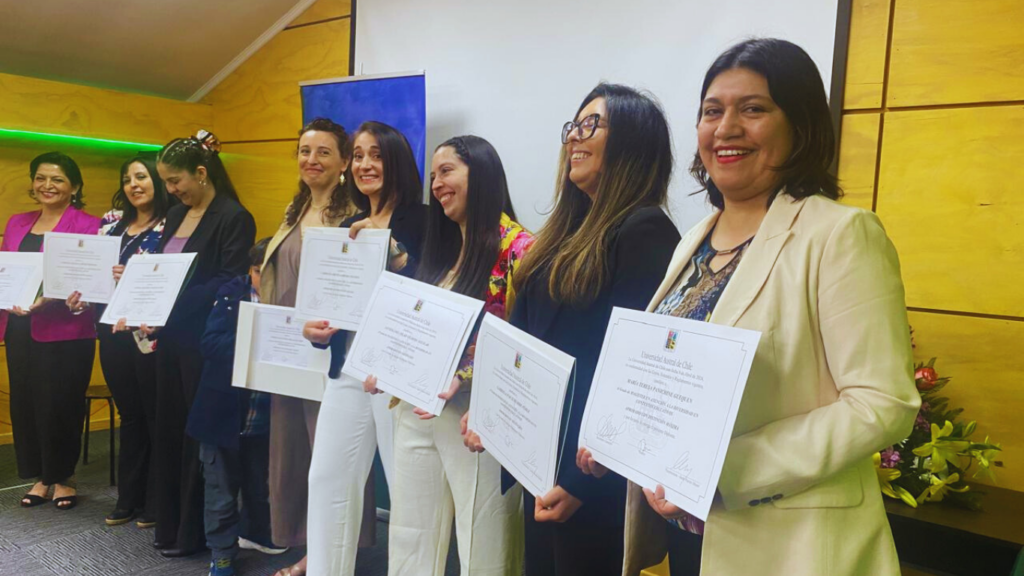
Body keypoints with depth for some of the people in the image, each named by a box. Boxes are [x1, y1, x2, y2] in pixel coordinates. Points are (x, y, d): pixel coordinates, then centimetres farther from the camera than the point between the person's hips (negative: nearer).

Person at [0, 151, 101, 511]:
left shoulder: (86, 226, -7)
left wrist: (48, 298, -25)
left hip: (65, 331, -6)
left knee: (60, 405, 1)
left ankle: (63, 477, 19)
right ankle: (40, 477, 24)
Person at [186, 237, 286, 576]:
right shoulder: (232, 293, -6)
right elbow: (211, 343, -15)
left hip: (265, 417, 2)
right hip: (224, 412, -1)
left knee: (260, 484, 22)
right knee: (222, 489, 11)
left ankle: (255, 532, 46)